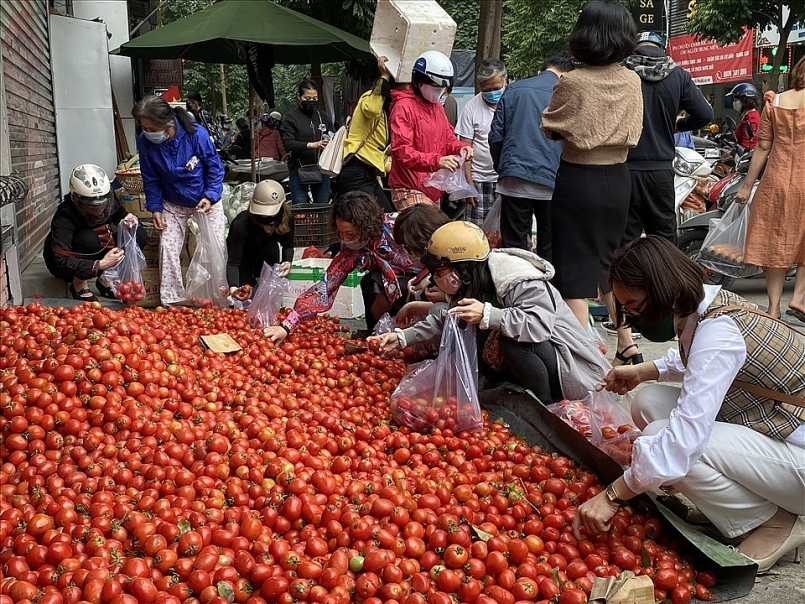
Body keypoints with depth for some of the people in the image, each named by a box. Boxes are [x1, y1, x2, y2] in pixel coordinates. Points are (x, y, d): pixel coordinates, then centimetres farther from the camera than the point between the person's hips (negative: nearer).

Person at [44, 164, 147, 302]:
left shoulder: (108, 201, -16)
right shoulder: (65, 216, -31)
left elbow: (120, 214, 7)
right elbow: (61, 262, -36)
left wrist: (128, 220, -18)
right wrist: (99, 265, -48)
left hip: (100, 257, 6)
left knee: (140, 235, -14)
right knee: (88, 239, -37)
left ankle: (105, 279, -2)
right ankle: (79, 284, -13)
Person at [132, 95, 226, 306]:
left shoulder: (196, 134, -28)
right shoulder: (145, 142, -19)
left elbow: (215, 168, -15)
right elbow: (151, 179, -5)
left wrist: (210, 197, -24)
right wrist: (155, 208, -9)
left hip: (207, 201, -2)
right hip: (173, 205, 2)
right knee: (167, 247, -5)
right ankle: (171, 301, 5)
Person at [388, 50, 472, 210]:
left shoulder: (437, 106, 17)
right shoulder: (404, 107, -11)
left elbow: (448, 138, 22)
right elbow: (401, 152, -20)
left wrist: (460, 147, -3)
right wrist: (437, 161, -31)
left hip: (433, 189, 9)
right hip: (410, 191, -9)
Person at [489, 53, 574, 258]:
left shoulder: (514, 90, 9)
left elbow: (495, 136, 8)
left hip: (514, 181, 2)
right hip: (551, 182, -1)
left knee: (513, 247, 6)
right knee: (549, 249, 8)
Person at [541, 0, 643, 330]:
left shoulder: (571, 83, -14)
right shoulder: (633, 81, 0)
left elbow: (551, 130, 0)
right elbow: (632, 132, 12)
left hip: (577, 180, -5)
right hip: (617, 180, 6)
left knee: (573, 268, 2)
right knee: (610, 264, 21)